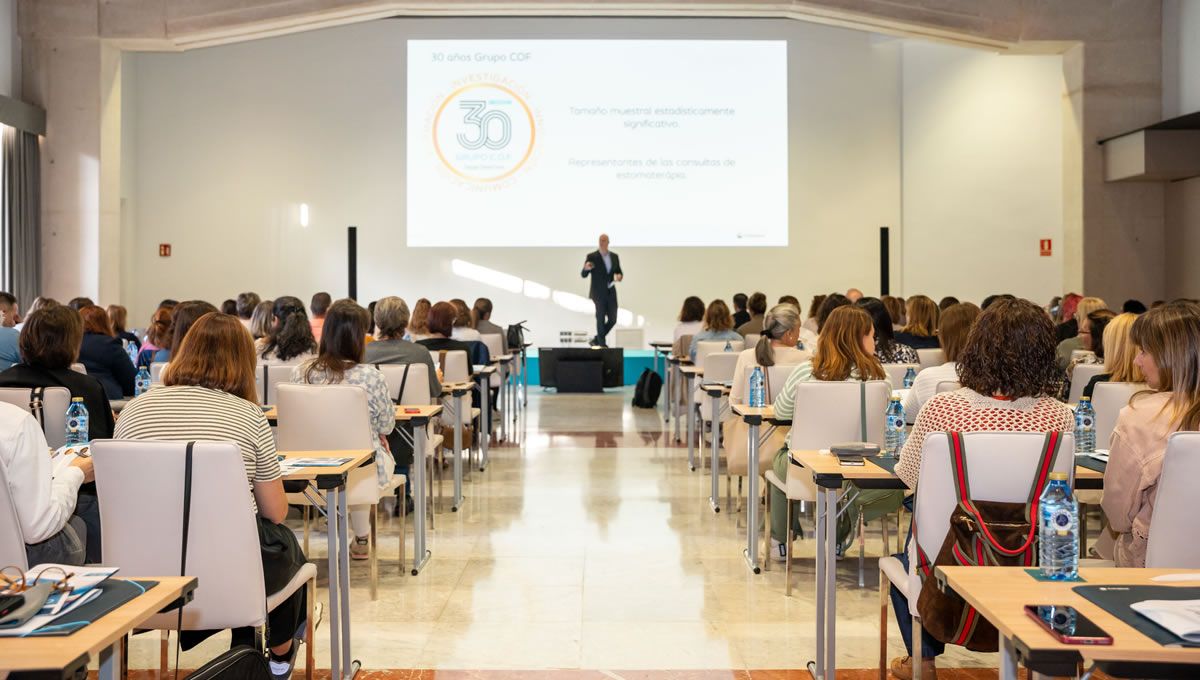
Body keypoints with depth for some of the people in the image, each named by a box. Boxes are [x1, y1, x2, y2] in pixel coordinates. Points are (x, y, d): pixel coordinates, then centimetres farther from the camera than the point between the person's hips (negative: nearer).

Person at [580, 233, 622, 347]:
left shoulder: (614, 256, 8)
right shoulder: (591, 256, -6)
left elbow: (619, 272, 17)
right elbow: (583, 275, -7)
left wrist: (620, 276, -8)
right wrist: (586, 268, -30)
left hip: (611, 293, 5)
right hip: (598, 293, -5)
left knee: (612, 319, 4)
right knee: (601, 319, -5)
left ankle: (596, 340, 23)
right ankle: (602, 344, 6)